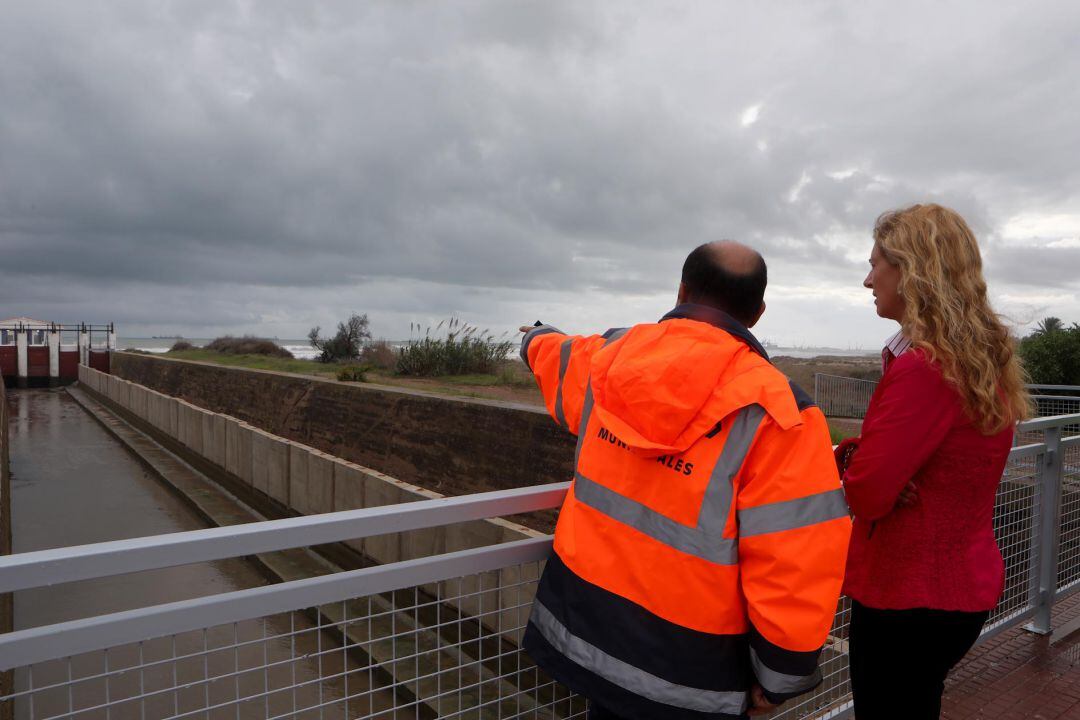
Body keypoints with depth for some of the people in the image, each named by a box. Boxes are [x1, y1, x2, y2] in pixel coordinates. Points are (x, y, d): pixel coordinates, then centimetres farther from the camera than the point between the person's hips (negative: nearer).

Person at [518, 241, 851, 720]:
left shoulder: (610, 357, -5)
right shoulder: (776, 414, -21)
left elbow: (553, 355, 19)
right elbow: (797, 568, -20)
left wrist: (536, 340, 43)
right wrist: (779, 678, -5)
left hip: (584, 616, 5)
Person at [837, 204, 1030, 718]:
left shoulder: (922, 367, -26)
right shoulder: (984, 362, 5)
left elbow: (865, 493, -26)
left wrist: (848, 463, -4)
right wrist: (857, 454, -6)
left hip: (908, 598, -9)